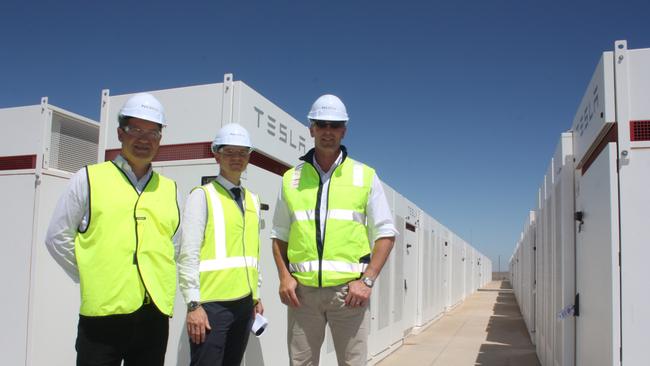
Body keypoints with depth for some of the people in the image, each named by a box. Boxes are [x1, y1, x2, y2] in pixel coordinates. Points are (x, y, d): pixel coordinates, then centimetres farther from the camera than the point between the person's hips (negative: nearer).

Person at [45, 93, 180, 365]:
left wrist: (161, 280, 10)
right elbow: (58, 237, 4)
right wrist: (90, 278, 2)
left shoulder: (170, 189, 11)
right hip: (103, 312, -3)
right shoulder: (89, 178, 2)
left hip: (155, 314, 3)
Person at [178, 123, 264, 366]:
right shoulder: (202, 196, -4)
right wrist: (193, 304, -15)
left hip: (244, 302, 6)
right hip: (212, 302, -6)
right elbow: (188, 255, -11)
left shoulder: (252, 199, 15)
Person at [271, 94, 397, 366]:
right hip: (302, 291, 2)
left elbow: (385, 233, 3)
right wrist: (284, 276, -1)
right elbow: (280, 234, 14)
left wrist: (367, 280, -8)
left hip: (348, 290, -1)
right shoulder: (292, 179, 10)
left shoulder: (365, 176, 4)